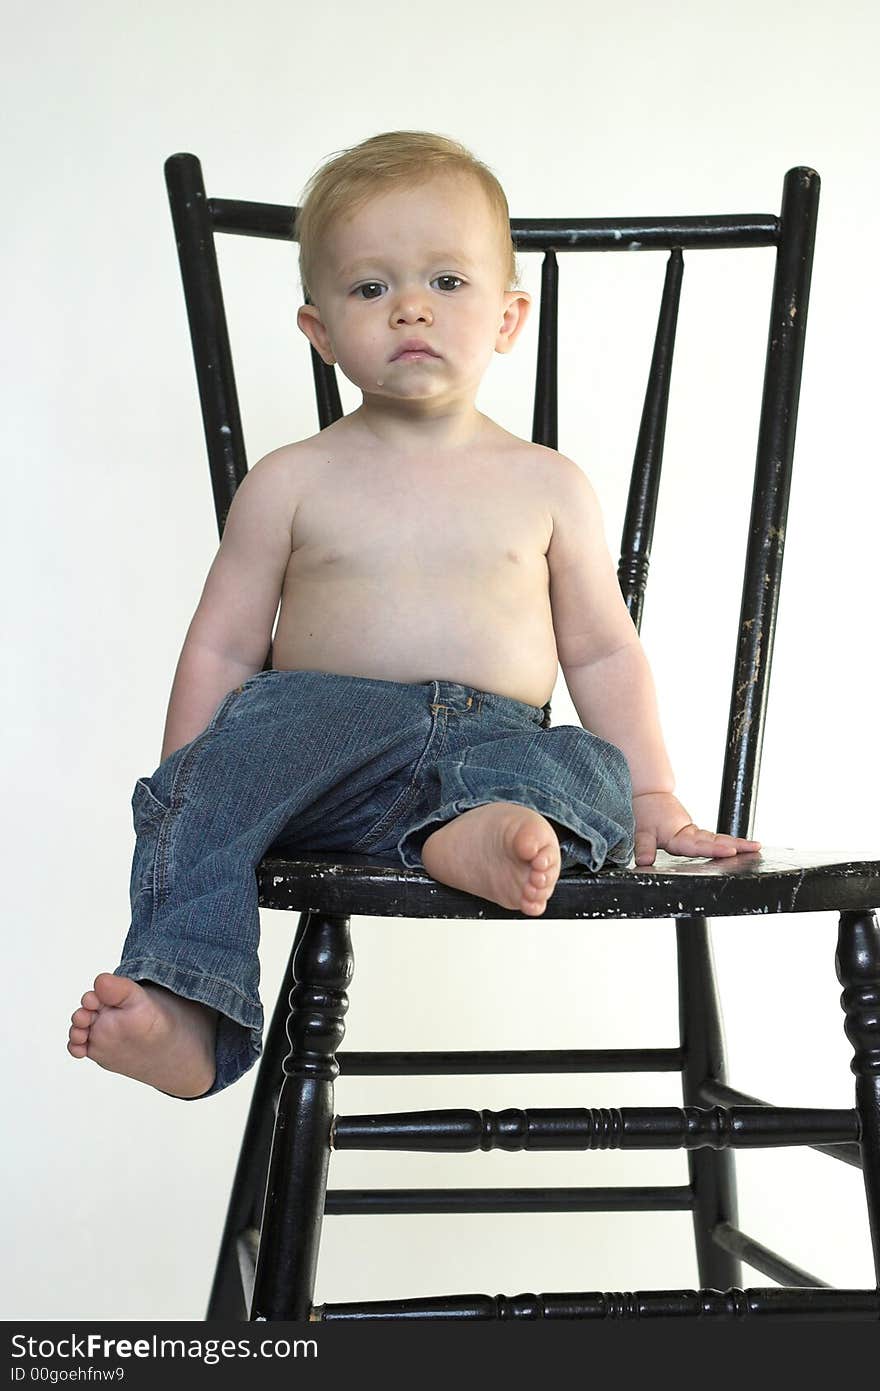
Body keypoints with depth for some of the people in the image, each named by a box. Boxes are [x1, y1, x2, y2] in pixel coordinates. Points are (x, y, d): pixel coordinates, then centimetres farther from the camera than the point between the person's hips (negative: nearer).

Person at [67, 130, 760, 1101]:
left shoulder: (547, 485, 13)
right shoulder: (292, 482, 10)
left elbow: (602, 655, 17)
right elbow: (221, 647, 10)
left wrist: (653, 799, 11)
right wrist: (179, 803, 4)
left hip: (503, 739, 1)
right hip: (320, 722, 0)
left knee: (589, 770, -30)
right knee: (210, 781, -29)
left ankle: (474, 837, -57)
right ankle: (180, 1012, -36)